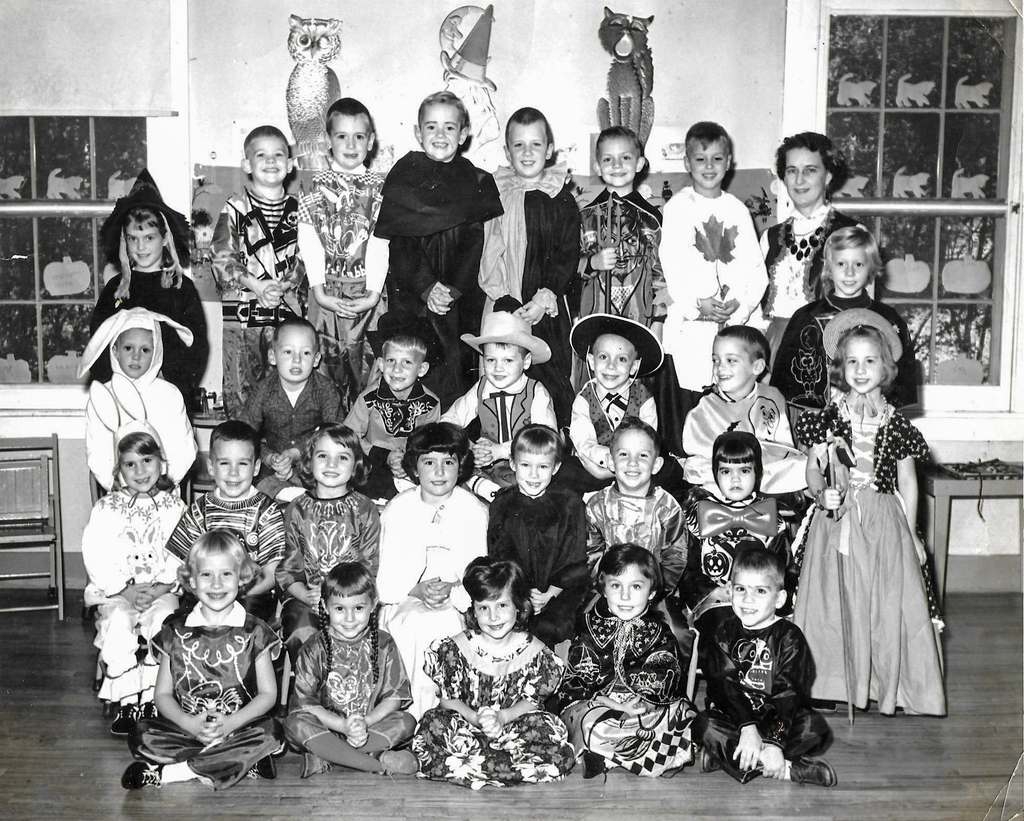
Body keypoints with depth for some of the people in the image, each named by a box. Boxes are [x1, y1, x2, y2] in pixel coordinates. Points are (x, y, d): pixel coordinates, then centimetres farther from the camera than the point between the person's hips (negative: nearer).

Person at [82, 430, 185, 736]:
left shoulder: (174, 507, 5)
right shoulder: (106, 508, 4)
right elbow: (96, 555, -4)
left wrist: (160, 588, -15)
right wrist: (125, 590, -14)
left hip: (162, 590, 0)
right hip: (117, 591, 0)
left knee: (164, 622, -29)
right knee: (118, 623, -29)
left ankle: (154, 699, -16)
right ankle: (127, 702, -18)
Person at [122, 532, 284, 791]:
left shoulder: (253, 632, 2)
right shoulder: (176, 631, 7)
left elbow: (268, 694, 2)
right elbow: (163, 694, 6)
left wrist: (230, 723, -15)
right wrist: (189, 723, -14)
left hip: (239, 728, 0)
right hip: (185, 727, 1)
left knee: (270, 734, -31)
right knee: (141, 737, -25)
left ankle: (166, 773, -20)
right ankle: (242, 764, -21)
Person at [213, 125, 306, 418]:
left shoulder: (298, 209, 8)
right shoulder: (235, 207, 0)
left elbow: (305, 259, 5)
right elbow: (222, 259, -5)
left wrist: (283, 286, -13)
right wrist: (256, 285, -17)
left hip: (288, 310, 2)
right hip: (242, 312, -2)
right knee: (240, 388, 2)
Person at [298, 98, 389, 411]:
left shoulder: (378, 187, 5)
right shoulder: (318, 185, 5)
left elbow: (380, 242, -2)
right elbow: (309, 241, 0)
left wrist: (373, 293, -10)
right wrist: (319, 289, -9)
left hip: (367, 292, 0)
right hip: (327, 293, 0)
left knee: (366, 363, -1)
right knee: (327, 362, 2)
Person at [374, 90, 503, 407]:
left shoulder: (477, 182, 8)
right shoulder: (403, 177, 6)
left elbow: (476, 242, 0)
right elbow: (398, 241, -2)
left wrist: (452, 289, -14)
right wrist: (427, 287, -15)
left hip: (461, 298, 1)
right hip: (410, 296, -1)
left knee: (457, 366, -2)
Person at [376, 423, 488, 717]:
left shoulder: (475, 511, 1)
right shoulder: (397, 510, 2)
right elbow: (385, 581, 0)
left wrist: (453, 591, -20)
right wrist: (417, 591, -19)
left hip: (456, 607, 0)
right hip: (403, 605, 0)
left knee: (445, 623, -32)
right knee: (416, 622, -32)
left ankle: (430, 709, -23)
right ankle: (415, 707, -25)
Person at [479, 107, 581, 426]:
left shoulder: (562, 200, 4)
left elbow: (568, 256, -1)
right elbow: (484, 254, 5)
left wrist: (545, 298, -13)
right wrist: (499, 299, -7)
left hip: (547, 310, -1)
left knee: (554, 385, -1)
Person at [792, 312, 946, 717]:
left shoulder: (896, 424, 2)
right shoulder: (828, 418, 0)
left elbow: (907, 482, 8)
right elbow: (813, 471, 3)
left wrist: (911, 534, 7)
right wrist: (822, 493, -19)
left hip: (884, 523, 1)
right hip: (836, 521, 0)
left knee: (888, 603, 1)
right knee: (837, 603, -1)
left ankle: (886, 686, 16)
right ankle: (840, 685, 12)